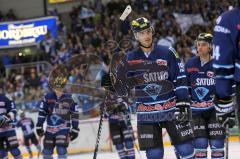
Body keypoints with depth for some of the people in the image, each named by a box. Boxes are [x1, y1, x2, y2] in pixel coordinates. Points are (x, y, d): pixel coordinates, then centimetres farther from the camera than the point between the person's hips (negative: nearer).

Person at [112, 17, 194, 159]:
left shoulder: (167, 53, -1)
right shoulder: (130, 59, 2)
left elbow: (180, 80, 0)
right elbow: (124, 91, 6)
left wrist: (183, 103, -7)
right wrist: (116, 80, -14)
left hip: (171, 109, -1)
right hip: (147, 114, 1)